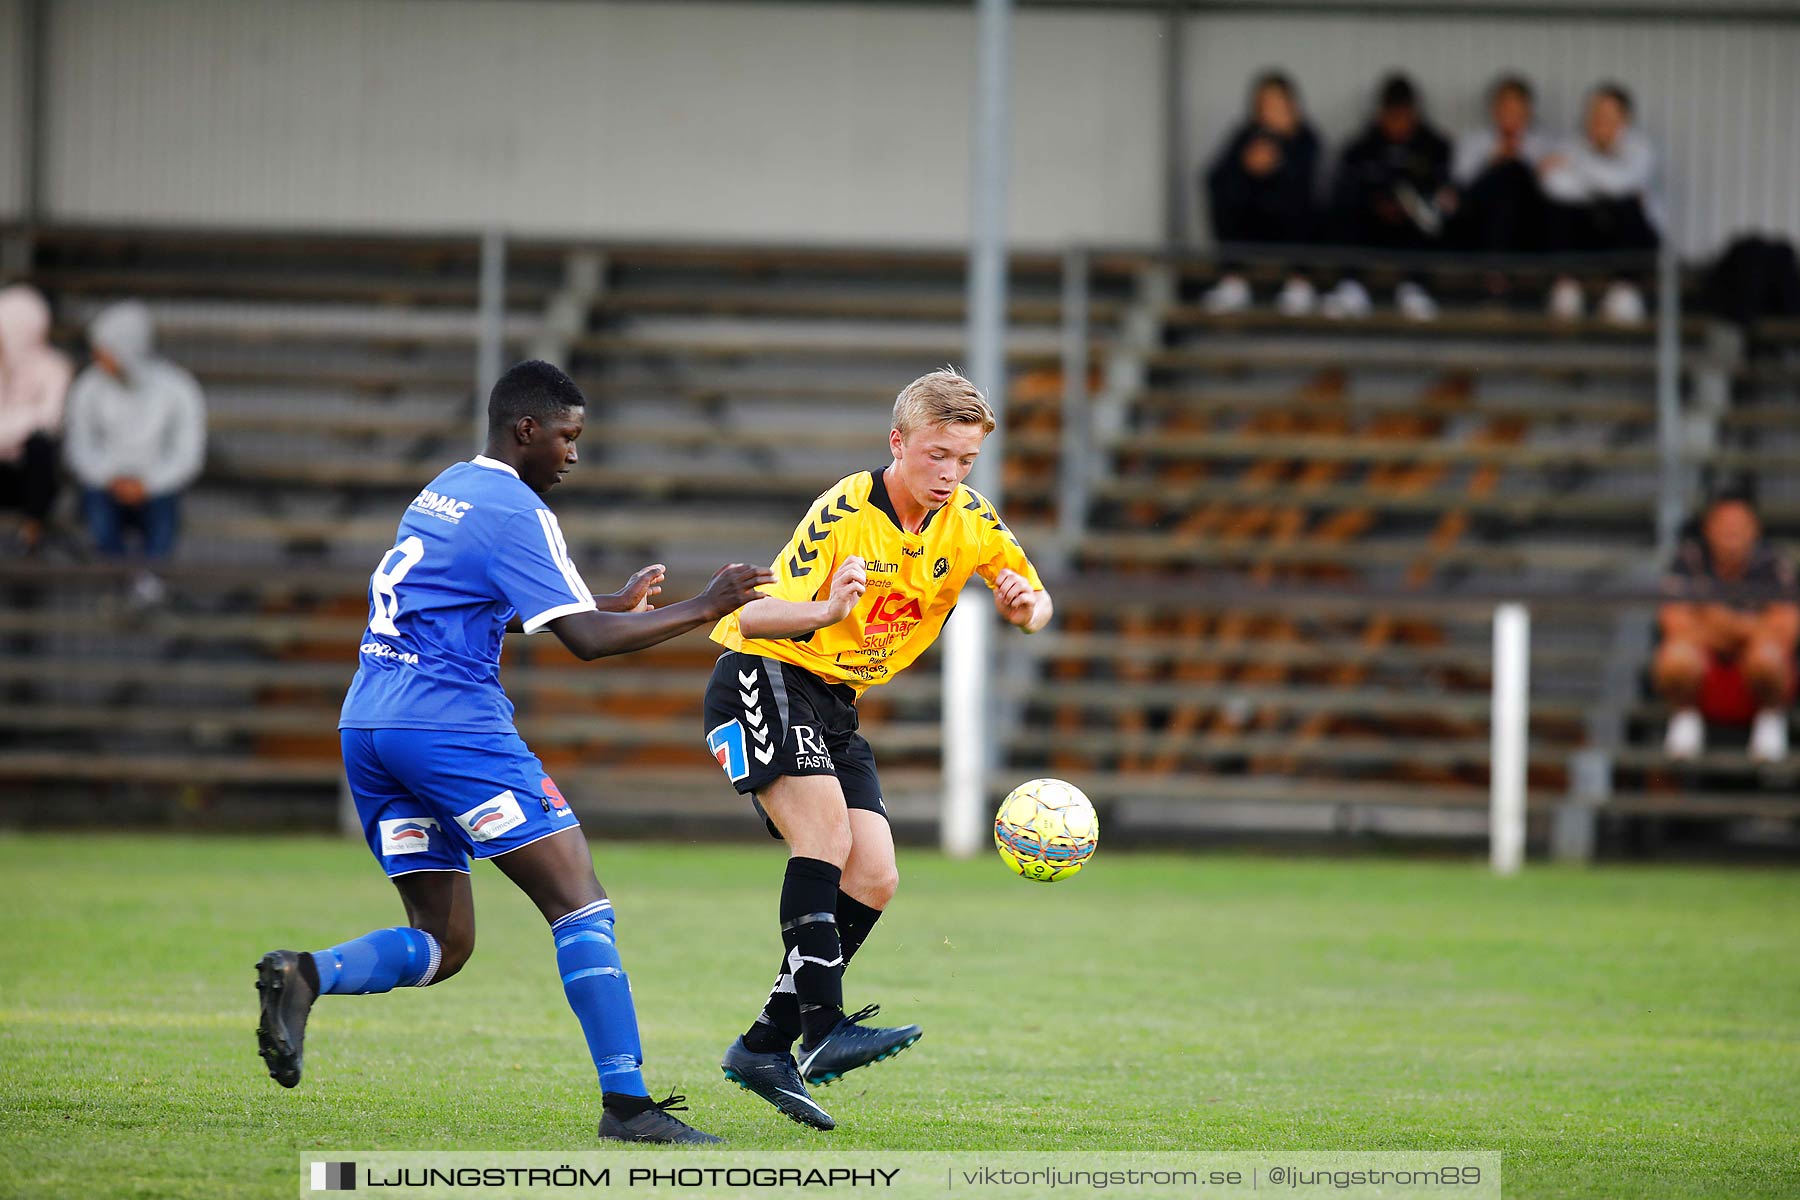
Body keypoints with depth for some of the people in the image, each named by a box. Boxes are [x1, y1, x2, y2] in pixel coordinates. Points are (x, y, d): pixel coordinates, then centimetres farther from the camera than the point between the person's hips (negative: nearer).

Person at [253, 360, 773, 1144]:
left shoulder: (444, 492, 20)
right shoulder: (515, 511, -8)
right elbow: (585, 639, -14)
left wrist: (613, 603, 31)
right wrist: (701, 611, -7)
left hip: (367, 728, 9)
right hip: (451, 726, -9)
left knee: (442, 944, 11)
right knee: (580, 904, -6)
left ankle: (304, 975, -13)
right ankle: (625, 1102, -12)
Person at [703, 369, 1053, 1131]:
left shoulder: (968, 519, -1)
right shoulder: (846, 512, -20)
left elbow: (1032, 600, 10)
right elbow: (753, 616, -27)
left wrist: (1026, 605, -15)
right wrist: (825, 612, -48)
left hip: (834, 704, 7)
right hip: (761, 677, -7)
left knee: (873, 880, -3)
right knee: (826, 828, -27)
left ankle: (765, 1046, 2)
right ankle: (824, 1029, -35)